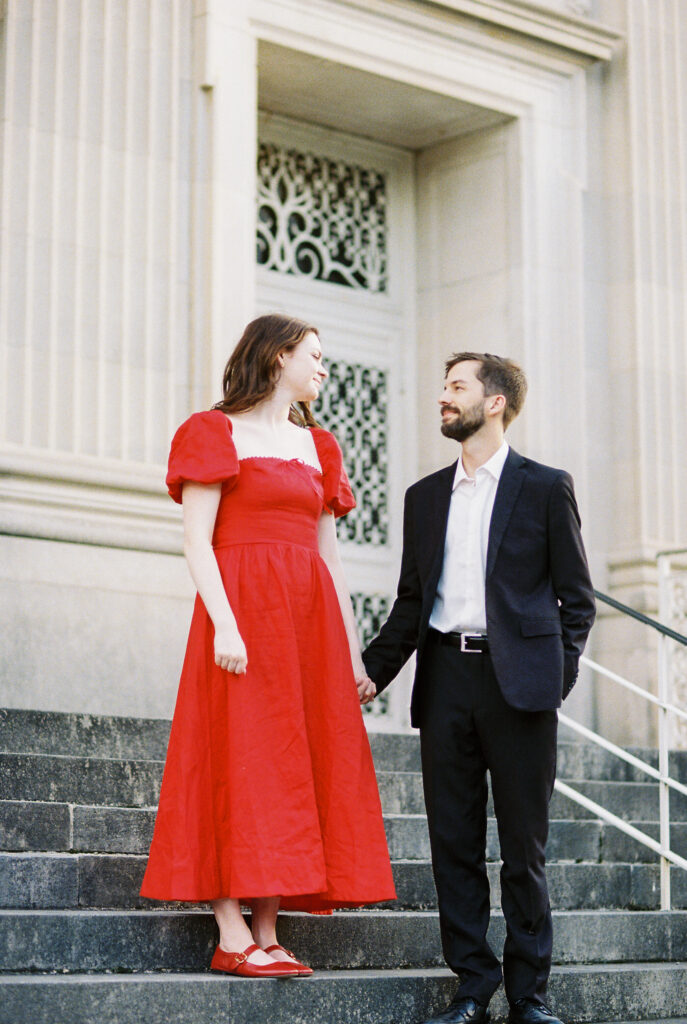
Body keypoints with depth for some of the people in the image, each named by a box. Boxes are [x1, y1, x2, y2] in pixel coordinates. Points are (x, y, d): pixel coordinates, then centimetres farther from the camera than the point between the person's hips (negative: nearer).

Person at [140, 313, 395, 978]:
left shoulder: (317, 446, 20)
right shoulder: (216, 433, 2)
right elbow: (196, 539, -7)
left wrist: (353, 648, 11)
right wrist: (224, 624, -20)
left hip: (311, 621, 7)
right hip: (245, 606, -6)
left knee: (299, 766, 2)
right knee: (242, 757, -9)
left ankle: (267, 933, 4)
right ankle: (232, 938, -8)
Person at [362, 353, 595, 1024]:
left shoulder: (545, 488, 4)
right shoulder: (425, 496, 16)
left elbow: (576, 597, 3)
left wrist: (555, 677, -8)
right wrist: (374, 670, 7)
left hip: (518, 679, -4)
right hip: (445, 678, 4)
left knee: (524, 847, 1)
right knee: (453, 842, 4)